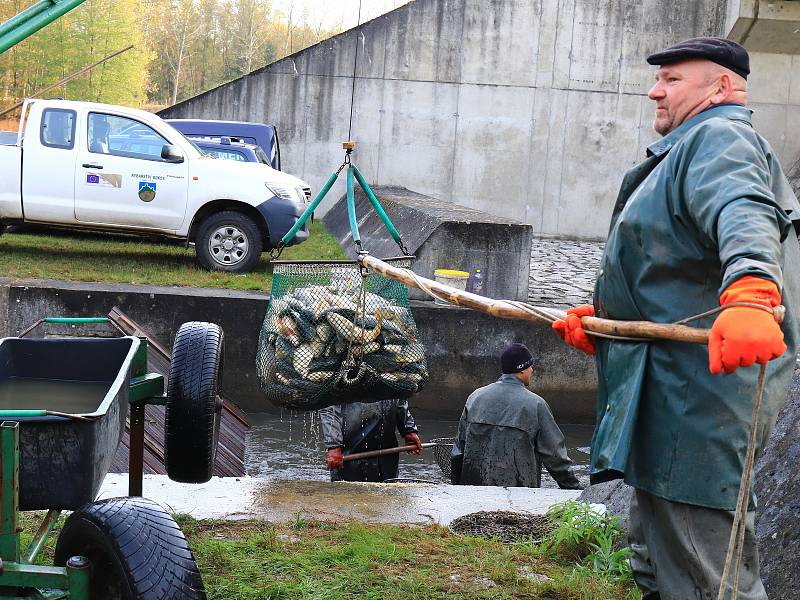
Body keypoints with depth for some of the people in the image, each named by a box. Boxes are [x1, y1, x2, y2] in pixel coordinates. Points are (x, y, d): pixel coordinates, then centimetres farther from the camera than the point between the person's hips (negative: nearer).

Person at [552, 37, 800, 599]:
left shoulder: (720, 136, -5)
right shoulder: (685, 152, 29)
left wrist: (749, 293, -50)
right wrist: (601, 320, 21)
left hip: (701, 379, -11)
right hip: (673, 388, 12)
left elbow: (742, 214, -30)